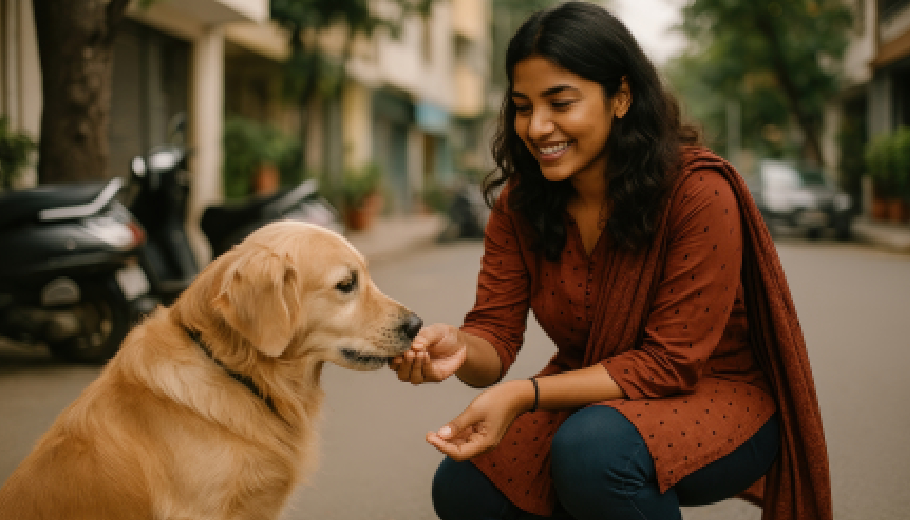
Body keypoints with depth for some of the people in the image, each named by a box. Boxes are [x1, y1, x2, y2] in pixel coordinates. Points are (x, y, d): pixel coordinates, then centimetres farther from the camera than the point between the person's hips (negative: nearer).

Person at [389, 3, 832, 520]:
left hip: (717, 397, -5)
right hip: (591, 397, 6)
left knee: (593, 447, -35)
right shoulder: (518, 201, -5)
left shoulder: (700, 192, -23)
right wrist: (460, 351, -34)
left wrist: (524, 394, -32)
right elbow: (496, 331, -8)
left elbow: (671, 362, -23)